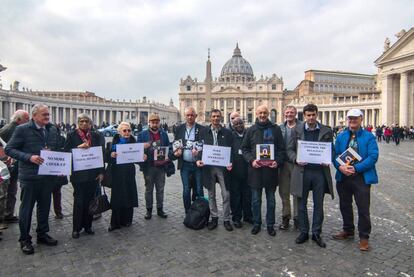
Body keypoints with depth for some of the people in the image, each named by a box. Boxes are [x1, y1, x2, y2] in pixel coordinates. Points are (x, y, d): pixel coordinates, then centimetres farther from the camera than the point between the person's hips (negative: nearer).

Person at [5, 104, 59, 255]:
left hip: (47, 174, 5)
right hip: (29, 176, -5)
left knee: (45, 206, 16)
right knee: (26, 208, 9)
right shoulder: (22, 129, -9)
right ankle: (25, 239, 24)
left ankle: (42, 234, 33)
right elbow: (9, 149, -8)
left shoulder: (52, 129, 6)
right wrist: (29, 157, -21)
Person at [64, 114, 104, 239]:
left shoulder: (96, 135, 6)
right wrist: (78, 147, -21)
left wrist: (101, 172, 1)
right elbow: (66, 151, -4)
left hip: (93, 173, 3)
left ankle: (87, 225, 23)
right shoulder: (72, 135, 0)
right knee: (79, 200, 2)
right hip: (78, 173, -2)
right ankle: (76, 228, 16)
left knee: (90, 199, 9)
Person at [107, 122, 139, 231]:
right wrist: (111, 155, -28)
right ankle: (115, 222, 9)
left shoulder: (133, 141, 5)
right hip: (117, 173, -2)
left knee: (128, 195, 7)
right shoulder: (115, 141, -1)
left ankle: (126, 220, 22)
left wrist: (142, 157, -13)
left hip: (129, 172, 2)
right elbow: (109, 157, -7)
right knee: (117, 196, 0)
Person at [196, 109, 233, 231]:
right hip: (208, 167, 1)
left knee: (226, 194, 2)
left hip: (223, 167, -1)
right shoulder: (204, 132, 6)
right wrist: (199, 159, -11)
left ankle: (226, 219, 16)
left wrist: (230, 163, -13)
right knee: (211, 195, 11)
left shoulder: (227, 133, 4)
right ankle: (214, 218, 24)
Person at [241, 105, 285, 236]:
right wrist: (251, 160, -10)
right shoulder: (251, 130, 6)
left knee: (271, 200, 11)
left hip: (271, 169, 0)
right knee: (256, 200, 10)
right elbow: (244, 148, 7)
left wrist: (278, 162, -13)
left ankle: (270, 224, 25)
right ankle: (256, 223, 25)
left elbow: (281, 149, 4)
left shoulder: (276, 129, 3)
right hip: (255, 169, 1)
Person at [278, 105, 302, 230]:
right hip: (283, 163, 3)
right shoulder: (280, 128, 8)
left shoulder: (302, 126, -4)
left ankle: (297, 218, 22)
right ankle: (285, 217, 24)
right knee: (284, 192, 11)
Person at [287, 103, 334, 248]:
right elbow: (290, 149, 4)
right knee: (302, 204, 9)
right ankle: (303, 232, 24)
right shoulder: (297, 130, 4)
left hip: (320, 172, 0)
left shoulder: (326, 131, 3)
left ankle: (316, 233, 24)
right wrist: (296, 159, -14)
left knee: (318, 205, 10)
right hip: (302, 171, 0)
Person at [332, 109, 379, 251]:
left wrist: (355, 168, -20)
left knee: (363, 209, 3)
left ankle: (364, 237, 21)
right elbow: (335, 154, 3)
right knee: (345, 206, 17)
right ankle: (348, 230, 37)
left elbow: (373, 157, -12)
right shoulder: (341, 136, 6)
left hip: (362, 177, -4)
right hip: (343, 177, 4)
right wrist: (340, 167, -16)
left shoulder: (369, 137, -4)